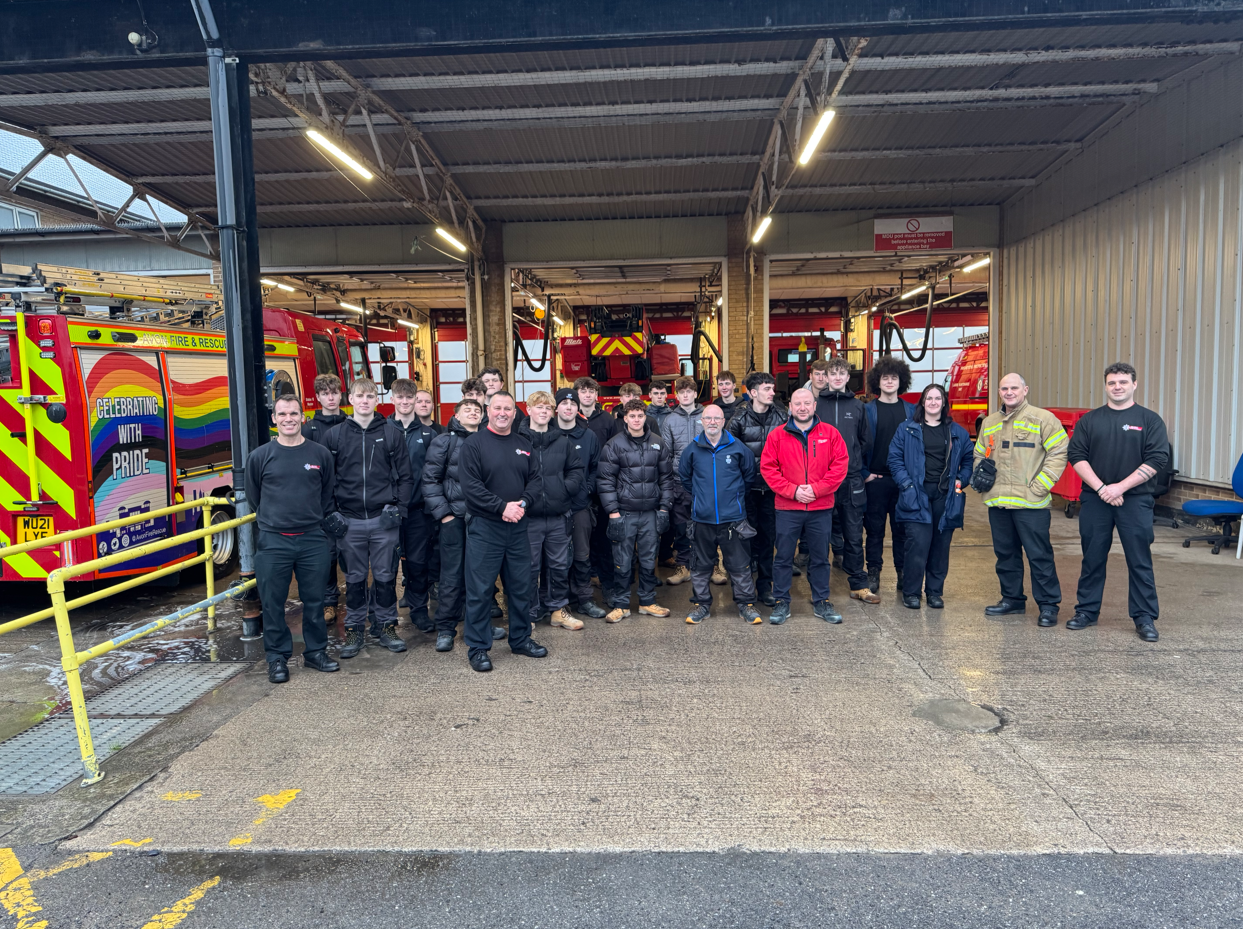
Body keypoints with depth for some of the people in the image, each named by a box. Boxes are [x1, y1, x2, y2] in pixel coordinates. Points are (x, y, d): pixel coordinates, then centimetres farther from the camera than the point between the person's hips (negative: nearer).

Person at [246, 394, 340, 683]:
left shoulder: (321, 454, 3)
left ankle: (316, 651, 23)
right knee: (273, 603, 4)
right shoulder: (260, 456, 1)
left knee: (314, 600, 9)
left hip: (313, 540, 1)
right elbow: (253, 496, 14)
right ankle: (277, 657, 18)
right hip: (273, 541, -1)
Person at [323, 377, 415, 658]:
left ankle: (387, 627, 21)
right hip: (350, 521, 1)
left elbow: (405, 477, 5)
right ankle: (354, 630, 21)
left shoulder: (392, 433, 3)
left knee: (385, 576, 6)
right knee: (354, 578, 9)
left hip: (384, 520, 0)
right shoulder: (335, 435, 4)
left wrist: (399, 508, -5)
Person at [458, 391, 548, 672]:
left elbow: (535, 479, 9)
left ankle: (521, 638, 28)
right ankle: (478, 647, 12)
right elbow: (470, 485, -14)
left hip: (517, 527, 5)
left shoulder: (523, 445, 12)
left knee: (521, 585, 13)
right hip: (484, 527, -5)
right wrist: (502, 506, -17)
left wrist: (523, 502, -10)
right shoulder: (474, 444, -5)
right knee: (480, 588, 1)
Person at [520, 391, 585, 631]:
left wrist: (567, 487, -4)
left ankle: (558, 609, 26)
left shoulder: (562, 441, 9)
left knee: (559, 565, 12)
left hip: (558, 516, 4)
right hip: (528, 516, -4)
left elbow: (577, 468, 12)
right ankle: (529, 613, 18)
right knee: (530, 567, 5)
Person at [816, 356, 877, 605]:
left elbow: (866, 442, 17)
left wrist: (855, 463, 11)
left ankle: (859, 586, 14)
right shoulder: (815, 404, 2)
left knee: (854, 536, 6)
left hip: (852, 480, 2)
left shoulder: (857, 406, 10)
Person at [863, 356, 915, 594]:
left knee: (902, 528, 6)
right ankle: (873, 573, 13)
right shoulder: (867, 410, 2)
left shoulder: (911, 411, 8)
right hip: (876, 478, -1)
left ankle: (903, 573, 15)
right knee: (874, 528, 4)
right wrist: (864, 474, -7)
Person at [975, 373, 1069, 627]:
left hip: (1030, 502, -6)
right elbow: (979, 455, 26)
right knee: (1005, 553, 14)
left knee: (1039, 554, -2)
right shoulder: (989, 423, 15)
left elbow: (1059, 453, -8)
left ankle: (1048, 605, 8)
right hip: (997, 502, 6)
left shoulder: (1043, 419, -3)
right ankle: (1012, 598, 27)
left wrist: (1039, 486, -13)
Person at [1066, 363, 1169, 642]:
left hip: (1135, 501, -2)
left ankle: (1145, 618, 11)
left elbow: (1158, 459, -6)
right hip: (1095, 501, 2)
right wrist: (1101, 488, -11)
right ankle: (1087, 611, 20)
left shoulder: (1150, 420, 2)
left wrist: (1119, 487, -14)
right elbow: (1076, 456, 1)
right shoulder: (1090, 420, 8)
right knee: (1092, 559, 9)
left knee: (1140, 561, 2)